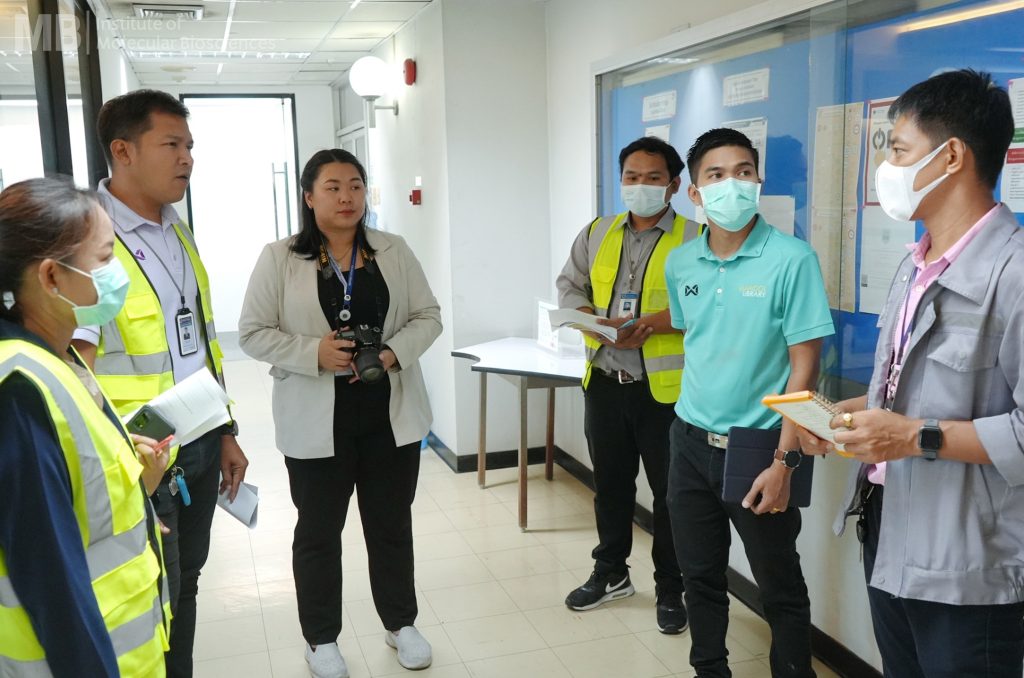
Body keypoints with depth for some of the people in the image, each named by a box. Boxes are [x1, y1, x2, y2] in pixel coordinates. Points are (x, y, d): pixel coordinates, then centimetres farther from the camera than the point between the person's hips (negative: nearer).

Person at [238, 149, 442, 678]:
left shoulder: (394, 252, 2)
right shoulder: (279, 259, -5)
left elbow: (427, 316, 4)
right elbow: (253, 333, -5)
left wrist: (395, 353, -15)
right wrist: (314, 354, -20)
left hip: (392, 416, 2)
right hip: (317, 424, -2)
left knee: (392, 525, 16)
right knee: (318, 532, 12)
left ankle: (400, 623, 35)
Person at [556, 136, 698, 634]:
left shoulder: (695, 238, -7)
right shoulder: (597, 233, 9)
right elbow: (568, 286, 9)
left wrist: (655, 322, -26)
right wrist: (594, 319, -11)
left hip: (666, 387, -4)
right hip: (604, 381, 5)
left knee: (670, 491, 7)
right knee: (610, 482, 19)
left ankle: (670, 590, 24)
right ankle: (611, 572, 37)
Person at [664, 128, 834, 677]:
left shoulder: (792, 260, -13)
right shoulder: (680, 264, 3)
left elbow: (804, 367, -13)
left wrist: (784, 461, -17)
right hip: (691, 442, 5)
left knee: (781, 590, 10)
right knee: (700, 579, 15)